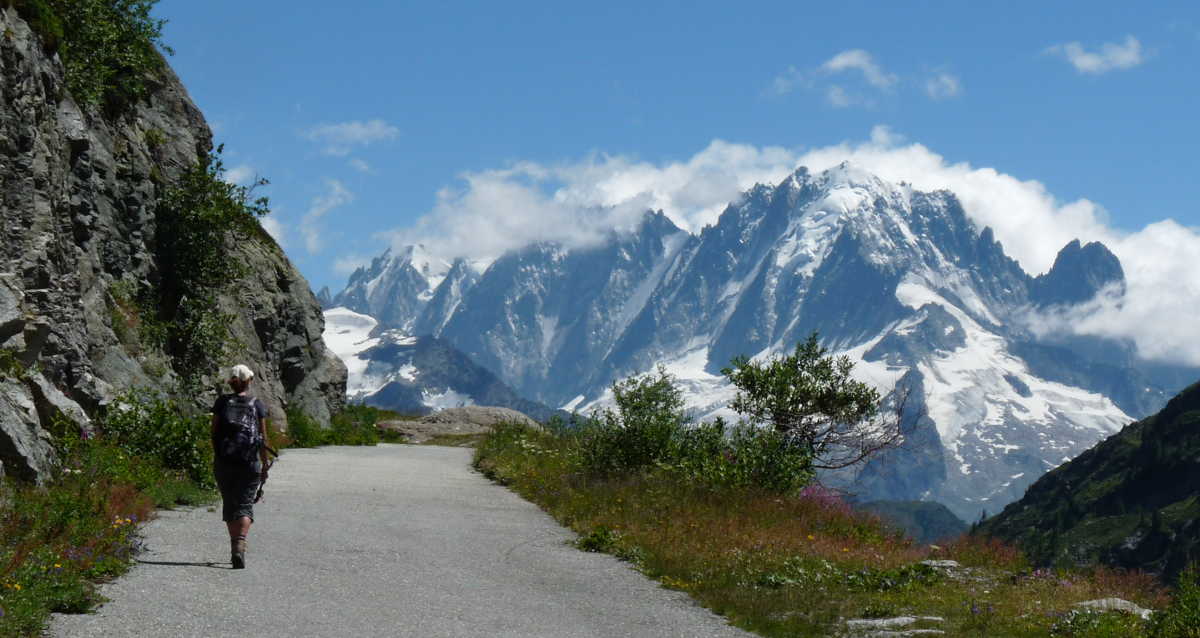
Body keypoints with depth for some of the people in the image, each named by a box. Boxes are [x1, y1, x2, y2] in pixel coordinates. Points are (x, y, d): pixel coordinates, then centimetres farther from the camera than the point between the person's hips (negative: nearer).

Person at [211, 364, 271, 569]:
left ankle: (234, 547, 21)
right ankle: (240, 546, -21)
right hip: (249, 462, -1)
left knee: (229, 504, 14)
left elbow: (214, 431, 1)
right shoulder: (257, 404, 2)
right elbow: (263, 437, 1)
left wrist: (216, 455, 11)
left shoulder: (222, 402, 3)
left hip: (223, 462, 1)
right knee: (245, 506, -1)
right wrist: (264, 465, 8)